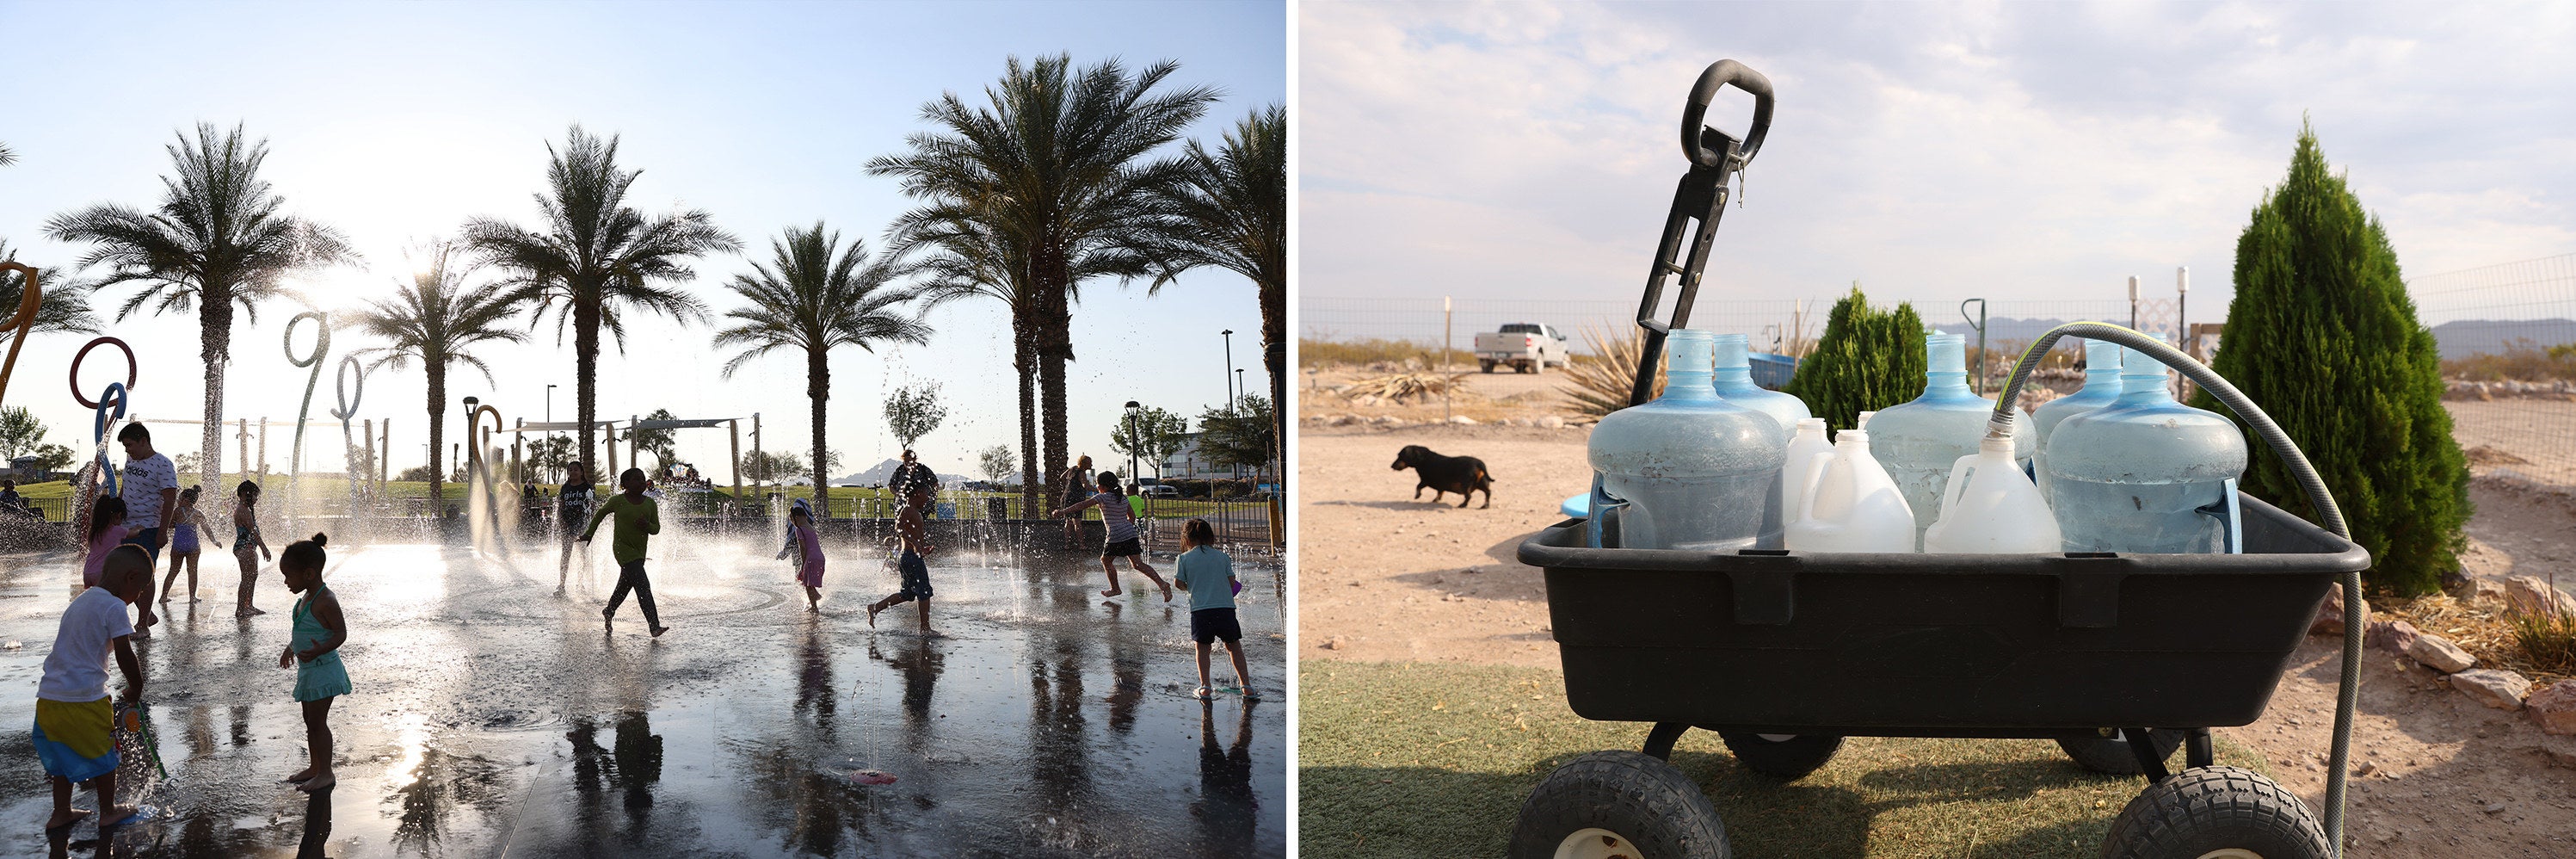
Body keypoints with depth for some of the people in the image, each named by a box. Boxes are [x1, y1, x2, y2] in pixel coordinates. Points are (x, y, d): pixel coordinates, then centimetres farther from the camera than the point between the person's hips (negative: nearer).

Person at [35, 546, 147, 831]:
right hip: (84, 698, -8)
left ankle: (61, 812, 32)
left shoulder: (81, 600, 15)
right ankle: (108, 811, 23)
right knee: (103, 752, 10)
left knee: (65, 753, 22)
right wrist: (135, 688, -3)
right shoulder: (114, 607, -13)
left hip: (48, 697, 8)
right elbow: (124, 655, -17)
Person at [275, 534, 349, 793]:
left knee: (318, 722, -3)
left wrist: (320, 650, -37)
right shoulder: (307, 598, 8)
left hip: (323, 669, -10)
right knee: (310, 721, 18)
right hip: (308, 671, 10)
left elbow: (341, 633, -23)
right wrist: (291, 649, 28)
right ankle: (315, 767, 29)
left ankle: (325, 773, 5)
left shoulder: (326, 601, -21)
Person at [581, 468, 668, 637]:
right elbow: (600, 513, 11)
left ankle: (609, 611, 47)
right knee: (643, 585, -17)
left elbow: (656, 528, 4)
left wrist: (647, 525, -17)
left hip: (640, 550, 5)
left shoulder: (650, 504, 1)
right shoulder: (617, 501, -7)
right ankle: (654, 626, -22)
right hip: (623, 548, -5)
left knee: (625, 585, 21)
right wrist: (589, 533, 15)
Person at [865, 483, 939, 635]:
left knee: (907, 594, 16)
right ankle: (925, 628, -2)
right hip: (912, 556, -10)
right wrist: (915, 543, -34)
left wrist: (924, 548, 26)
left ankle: (875, 607, 21)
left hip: (911, 557, 10)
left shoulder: (916, 513, 19)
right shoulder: (908, 510, -11)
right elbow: (898, 528, -27)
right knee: (925, 592, -6)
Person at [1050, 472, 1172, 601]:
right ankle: (1162, 584, -11)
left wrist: (1063, 512, -19)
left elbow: (1083, 505, -16)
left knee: (1106, 560, 18)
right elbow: (1132, 516, 21)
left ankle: (1115, 589, 24)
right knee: (1138, 564, 3)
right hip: (1130, 534, 6)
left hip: (1116, 537, -6)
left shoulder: (1103, 497, -7)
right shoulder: (1123, 497, 14)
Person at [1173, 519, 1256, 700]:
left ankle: (1204, 687, 12)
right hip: (1225, 607, 1)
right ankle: (1246, 686, 13)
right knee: (1234, 646, 14)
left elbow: (1178, 582, 4)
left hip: (1200, 609, -1)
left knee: (1202, 647, 16)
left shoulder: (1183, 558, 4)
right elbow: (1232, 582, 7)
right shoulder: (1222, 556, 8)